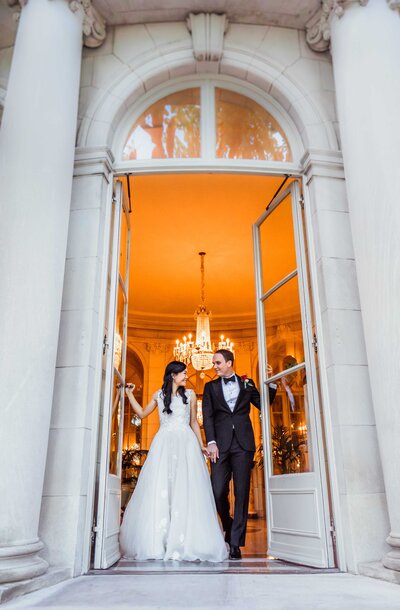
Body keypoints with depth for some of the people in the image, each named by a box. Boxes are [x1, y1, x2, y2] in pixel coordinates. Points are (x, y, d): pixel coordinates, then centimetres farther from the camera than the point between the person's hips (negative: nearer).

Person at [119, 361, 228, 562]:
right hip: (163, 445, 1)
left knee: (185, 490, -6)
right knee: (159, 490, -4)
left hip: (185, 444, -1)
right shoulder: (159, 394, 13)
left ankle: (186, 543, -1)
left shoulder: (190, 394, 11)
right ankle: (157, 543, 2)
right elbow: (142, 413, 22)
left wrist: (201, 446, 9)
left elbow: (194, 422, 14)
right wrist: (130, 394, 18)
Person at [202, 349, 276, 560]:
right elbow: (207, 416, 4)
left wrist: (272, 383, 1)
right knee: (218, 491, -4)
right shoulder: (210, 387, 13)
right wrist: (211, 442, -8)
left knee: (241, 492, -1)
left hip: (243, 443, 0)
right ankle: (228, 526, 25)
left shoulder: (247, 383, 14)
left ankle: (235, 542, 7)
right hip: (221, 444, 0)